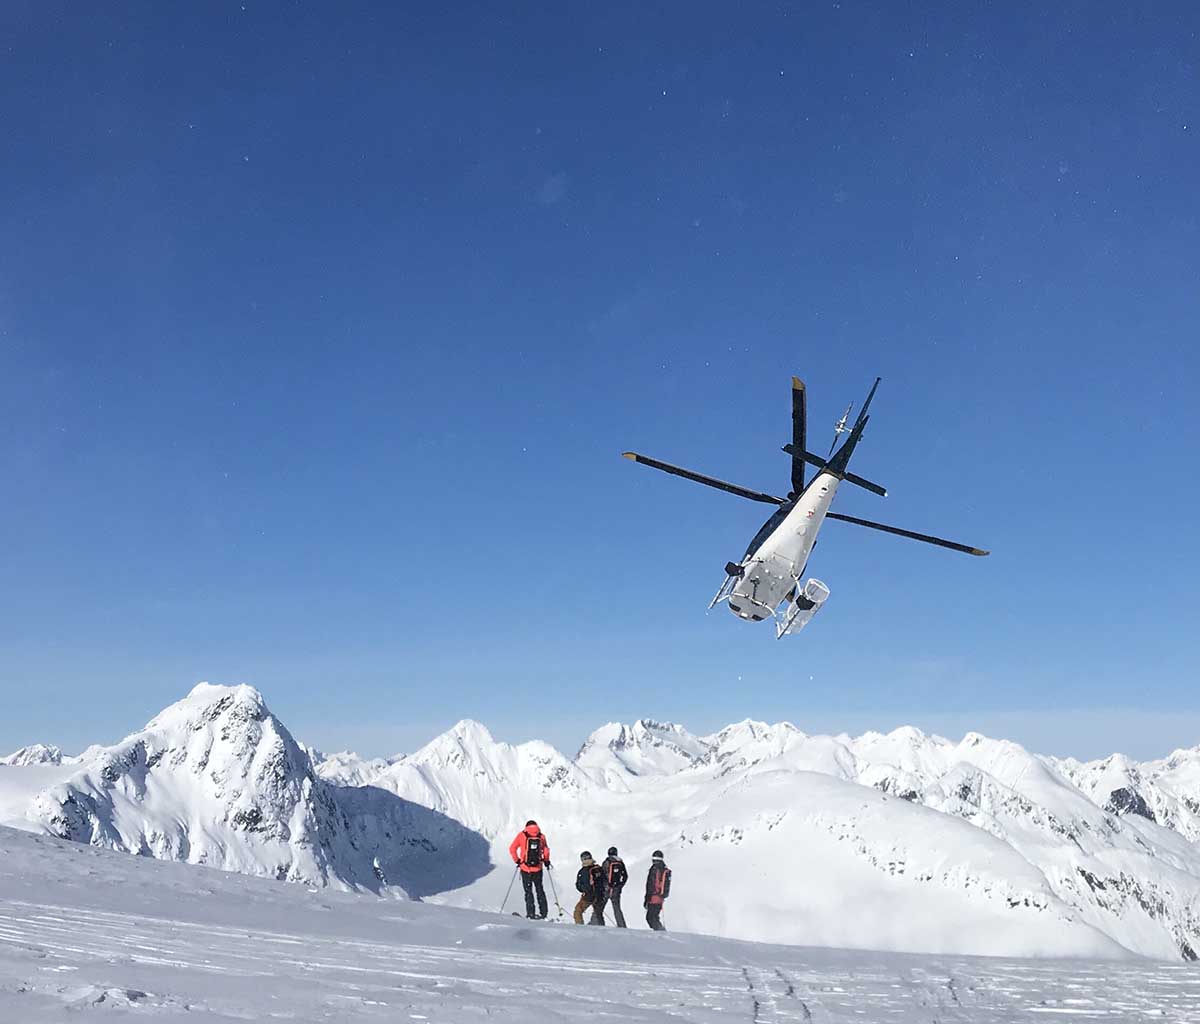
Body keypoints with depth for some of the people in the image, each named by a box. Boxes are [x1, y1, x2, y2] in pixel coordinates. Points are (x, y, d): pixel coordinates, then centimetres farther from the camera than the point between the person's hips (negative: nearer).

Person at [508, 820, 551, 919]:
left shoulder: (522, 835, 0)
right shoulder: (541, 836, 3)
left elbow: (512, 849, -3)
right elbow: (546, 850, 6)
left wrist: (517, 860, 7)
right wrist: (546, 861, 21)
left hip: (525, 868, -2)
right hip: (538, 868, 2)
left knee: (528, 891, 6)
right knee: (539, 890, 17)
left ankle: (531, 913, -1)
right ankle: (543, 912, 16)